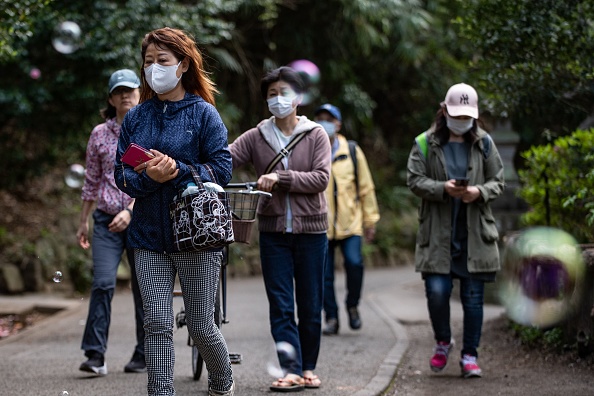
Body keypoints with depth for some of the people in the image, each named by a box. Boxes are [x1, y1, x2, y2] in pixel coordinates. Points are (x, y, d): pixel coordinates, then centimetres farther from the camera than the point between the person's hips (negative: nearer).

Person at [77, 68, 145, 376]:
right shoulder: (99, 134, 8)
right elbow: (91, 181, 14)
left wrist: (129, 211, -19)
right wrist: (83, 222, 14)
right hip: (106, 220, 1)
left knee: (144, 288, 4)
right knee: (103, 283, -14)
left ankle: (144, 355, 15)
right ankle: (95, 356, -14)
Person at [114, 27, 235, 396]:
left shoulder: (204, 113, -3)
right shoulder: (137, 117, 9)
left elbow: (221, 170, -8)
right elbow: (122, 173, 6)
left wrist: (178, 172, -22)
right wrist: (147, 177, -16)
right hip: (150, 234, 3)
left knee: (201, 325, 5)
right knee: (157, 322, -3)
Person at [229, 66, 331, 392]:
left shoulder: (315, 135, 1)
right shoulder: (256, 137, 4)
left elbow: (321, 179, -10)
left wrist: (280, 178, -20)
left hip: (311, 230, -1)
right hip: (273, 232, 1)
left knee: (310, 306, 6)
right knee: (281, 306, -4)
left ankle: (308, 367, 19)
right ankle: (292, 370, -5)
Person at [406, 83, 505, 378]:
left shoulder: (484, 144, 9)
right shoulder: (425, 144, 3)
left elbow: (498, 182, 8)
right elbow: (414, 180, -2)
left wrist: (479, 192, -13)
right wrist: (443, 188, -18)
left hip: (475, 234, 1)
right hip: (437, 234, -1)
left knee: (473, 297, 2)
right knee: (437, 291, -9)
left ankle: (469, 356, 13)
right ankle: (442, 343, 19)